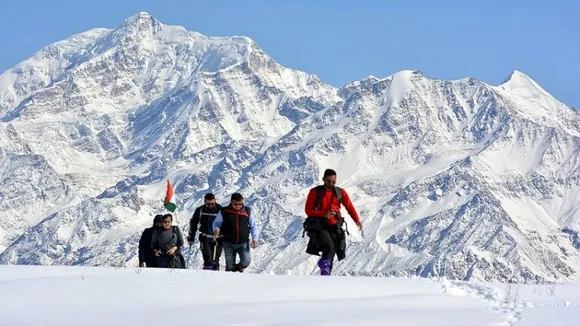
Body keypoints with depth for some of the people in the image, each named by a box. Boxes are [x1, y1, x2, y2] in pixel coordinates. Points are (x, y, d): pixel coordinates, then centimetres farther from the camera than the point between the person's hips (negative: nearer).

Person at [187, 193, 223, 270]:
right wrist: (190, 238, 14)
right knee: (208, 259, -14)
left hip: (217, 238, 0)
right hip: (205, 238, 0)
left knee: (215, 260, 1)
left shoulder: (220, 209, -5)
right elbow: (193, 223, 13)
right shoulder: (200, 210, 0)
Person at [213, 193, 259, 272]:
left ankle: (237, 267, 17)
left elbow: (253, 226, 11)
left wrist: (254, 239, -1)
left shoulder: (247, 211, 3)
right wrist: (216, 229, -16)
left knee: (246, 261, -15)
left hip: (243, 243, 1)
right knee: (230, 266, -1)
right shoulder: (224, 212, -2)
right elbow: (217, 222, 8)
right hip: (229, 243, -1)